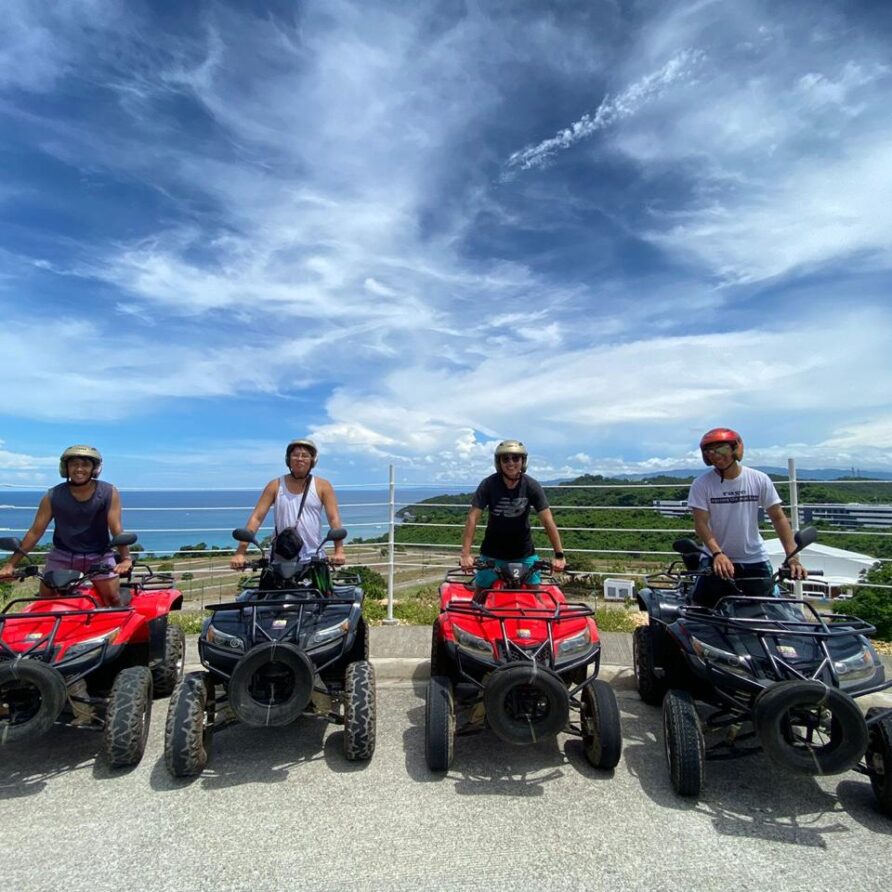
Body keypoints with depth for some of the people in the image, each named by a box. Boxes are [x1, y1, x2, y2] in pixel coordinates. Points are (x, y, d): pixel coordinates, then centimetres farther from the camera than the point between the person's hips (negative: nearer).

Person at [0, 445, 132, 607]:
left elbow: (116, 528, -19)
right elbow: (35, 531, -7)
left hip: (99, 555, -2)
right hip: (62, 555, 2)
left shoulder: (108, 493, -14)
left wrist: (126, 558, -31)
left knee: (112, 598, -5)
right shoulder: (53, 496, -10)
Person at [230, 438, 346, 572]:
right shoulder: (275, 486, 4)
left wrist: (339, 550, -19)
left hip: (314, 559, 0)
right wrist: (240, 552, -10)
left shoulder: (322, 486, 2)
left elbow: (334, 518, -6)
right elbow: (256, 518, 0)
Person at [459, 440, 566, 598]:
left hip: (524, 551, 1)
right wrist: (465, 554, -26)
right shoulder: (488, 484, -16)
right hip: (492, 552, -1)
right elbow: (472, 518, -18)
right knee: (481, 593, 2)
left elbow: (547, 521, -14)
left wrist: (559, 555, -18)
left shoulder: (532, 486, -13)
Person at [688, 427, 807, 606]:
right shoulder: (702, 484, -9)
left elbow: (778, 518, -2)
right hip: (718, 560, -1)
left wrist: (793, 557, -12)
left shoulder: (759, 480, -4)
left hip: (755, 561, 2)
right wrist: (717, 553, -30)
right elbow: (701, 523, -14)